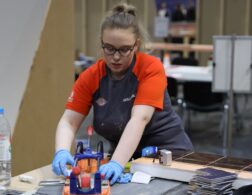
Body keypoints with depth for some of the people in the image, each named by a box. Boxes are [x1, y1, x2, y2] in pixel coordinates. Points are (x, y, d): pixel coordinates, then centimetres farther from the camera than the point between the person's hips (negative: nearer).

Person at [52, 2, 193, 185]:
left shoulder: (151, 68, -16)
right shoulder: (90, 77, -6)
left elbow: (139, 119, -26)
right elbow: (69, 121, -9)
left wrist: (116, 163, -37)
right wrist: (62, 152, -29)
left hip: (168, 151, -2)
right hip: (129, 156, 2)